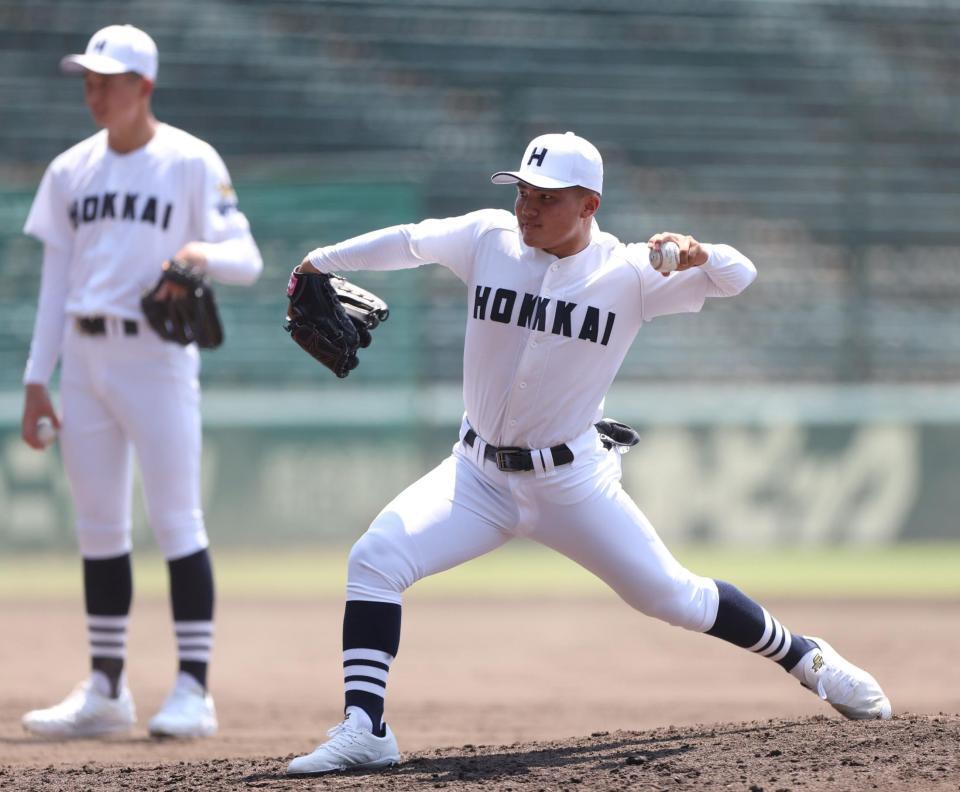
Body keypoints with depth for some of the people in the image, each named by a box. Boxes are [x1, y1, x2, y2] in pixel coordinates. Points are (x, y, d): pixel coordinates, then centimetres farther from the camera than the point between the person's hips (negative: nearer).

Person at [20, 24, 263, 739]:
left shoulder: (191, 163, -3)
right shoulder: (71, 170, 11)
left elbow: (247, 260, -7)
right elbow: (56, 280, 14)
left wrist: (202, 253, -29)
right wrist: (37, 380, 9)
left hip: (157, 353, -5)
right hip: (84, 357, 5)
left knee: (176, 520, -6)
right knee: (98, 525, 8)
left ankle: (194, 690, -4)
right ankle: (106, 691, 14)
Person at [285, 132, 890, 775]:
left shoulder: (629, 272, -11)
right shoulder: (489, 239, -4)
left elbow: (739, 277, -13)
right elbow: (409, 242, 13)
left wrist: (700, 256, -34)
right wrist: (322, 262, 19)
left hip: (572, 481, -2)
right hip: (479, 475, 2)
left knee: (672, 596, 1)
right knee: (374, 560, -19)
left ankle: (806, 657, 26)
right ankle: (365, 730, -18)